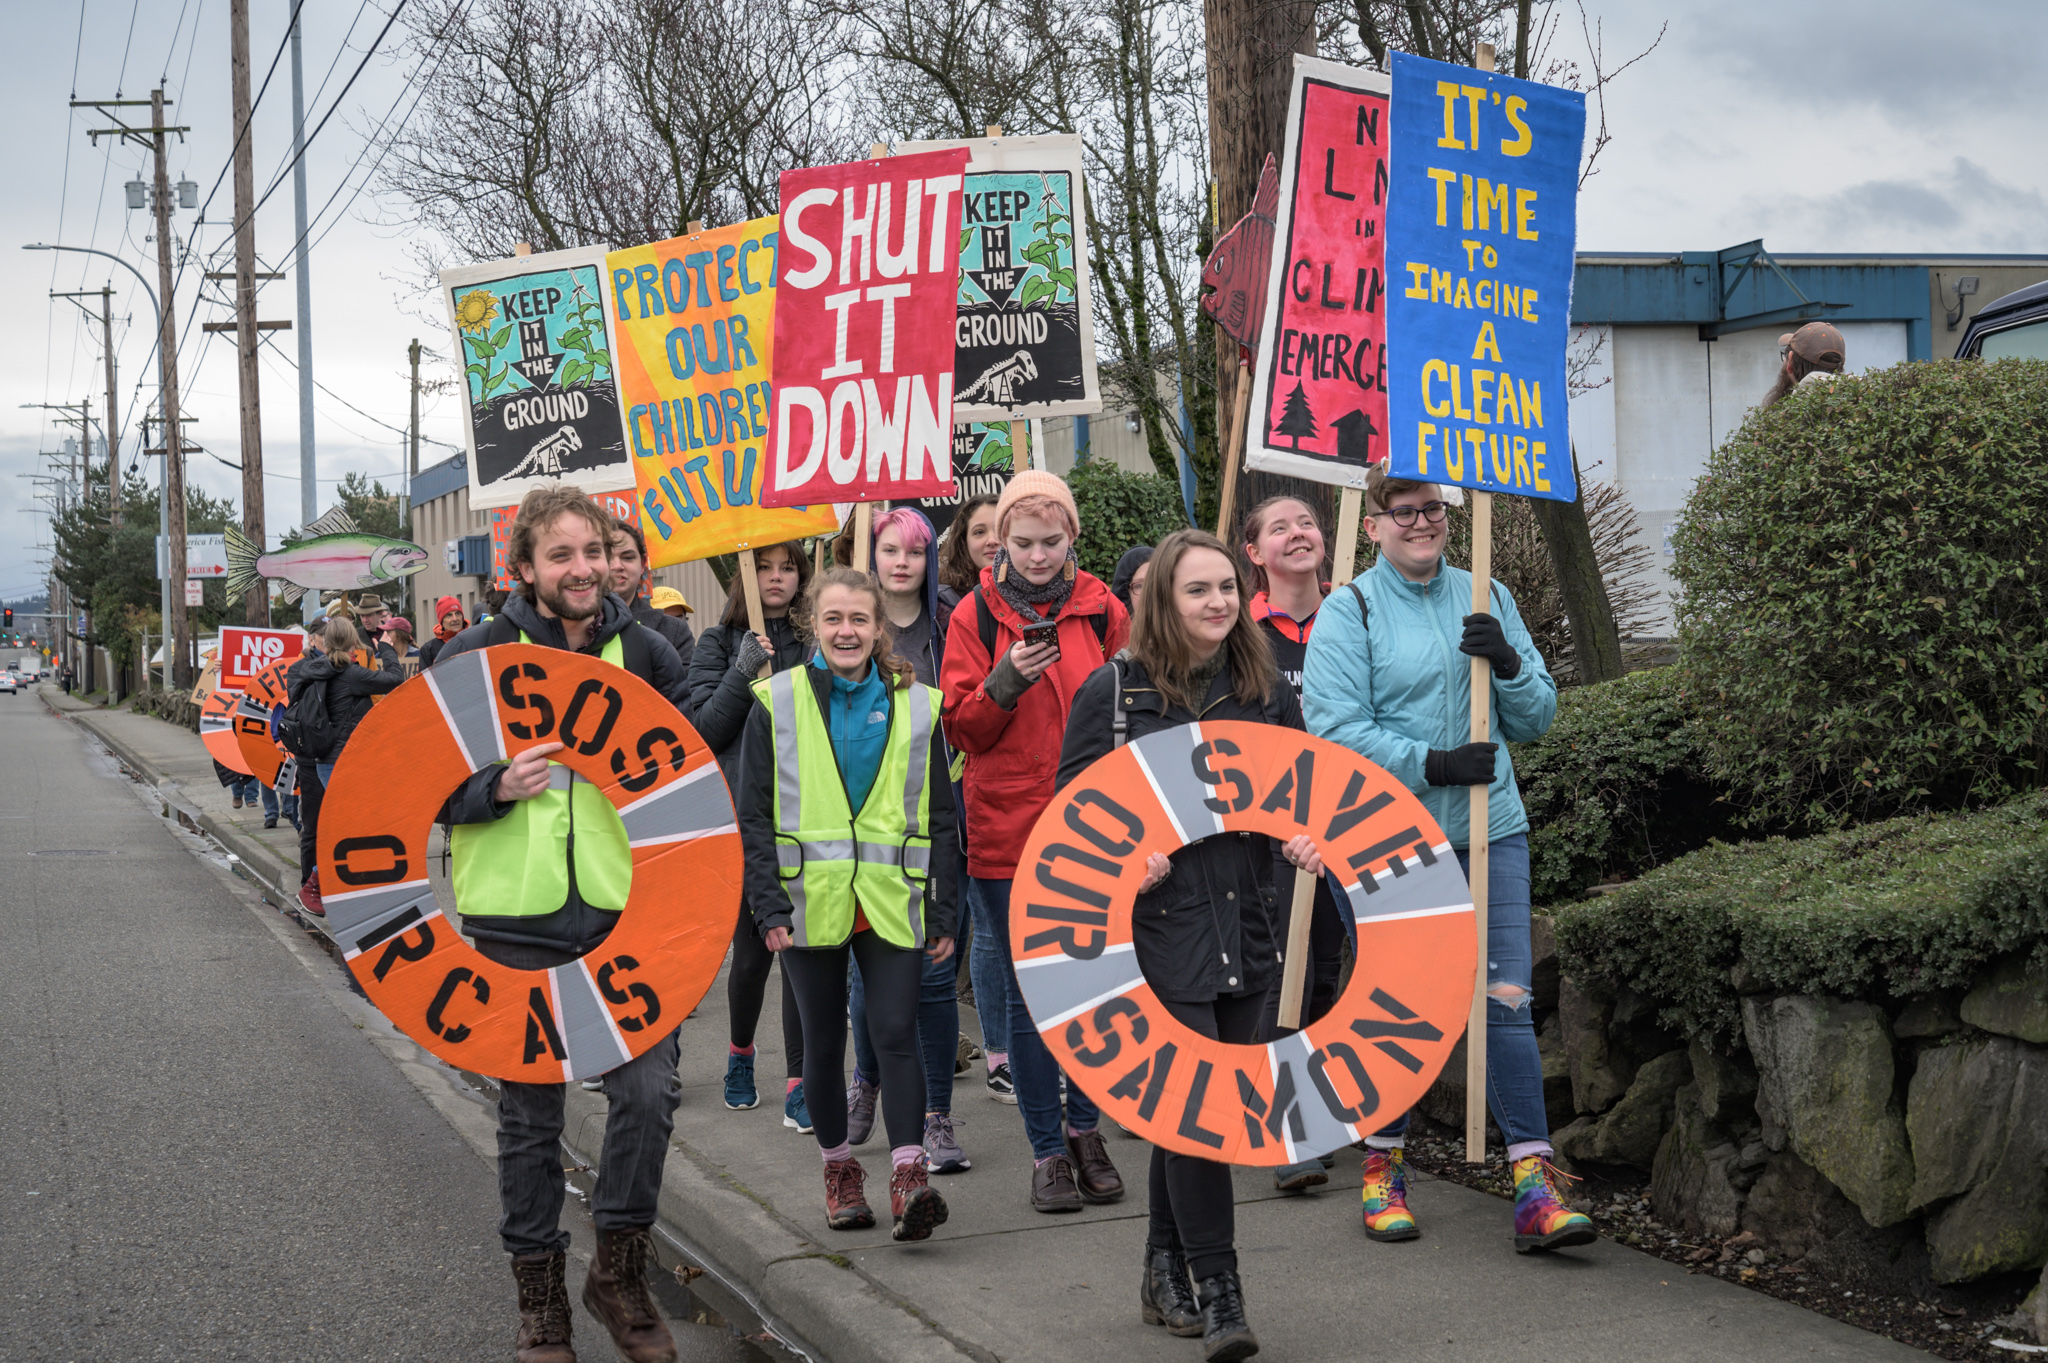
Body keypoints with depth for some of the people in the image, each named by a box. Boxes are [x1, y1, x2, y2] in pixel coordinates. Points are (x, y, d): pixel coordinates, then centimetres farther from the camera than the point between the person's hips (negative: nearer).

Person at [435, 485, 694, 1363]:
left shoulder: (646, 654, 6)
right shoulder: (475, 657, -1)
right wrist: (499, 788, -18)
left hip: (626, 912, 1)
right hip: (519, 922, -1)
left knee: (649, 1090, -8)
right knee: (530, 1112, 8)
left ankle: (619, 1271, 14)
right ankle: (538, 1292, 24)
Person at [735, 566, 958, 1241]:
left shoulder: (915, 705, 6)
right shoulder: (778, 703, 2)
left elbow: (939, 818, 9)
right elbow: (755, 814, 2)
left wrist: (942, 913, 5)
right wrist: (769, 905, -7)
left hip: (892, 901, 0)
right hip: (811, 902, 0)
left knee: (896, 1033, -10)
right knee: (824, 1041, 9)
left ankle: (908, 1179, -13)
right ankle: (839, 1168, 25)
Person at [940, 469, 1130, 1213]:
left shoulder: (1102, 610, 5)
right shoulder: (976, 615, 2)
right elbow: (962, 729, -2)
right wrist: (1006, 682, -18)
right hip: (1008, 834, -1)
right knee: (1030, 995, 3)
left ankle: (1085, 1128, 24)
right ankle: (1048, 1150, 12)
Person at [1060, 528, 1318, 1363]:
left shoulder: (1267, 690, 10)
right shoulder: (1115, 690, -3)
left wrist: (1304, 839, -2)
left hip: (1246, 928, 4)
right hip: (1160, 926, -4)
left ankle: (1165, 1277, 26)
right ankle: (1217, 1293, -4)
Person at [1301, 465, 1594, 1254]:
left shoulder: (1486, 599, 11)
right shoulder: (1348, 613, -2)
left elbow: (1537, 719, 11)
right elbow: (1334, 728, -11)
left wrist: (1508, 663, -9)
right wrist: (1433, 763, -18)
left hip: (1491, 831, 3)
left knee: (1507, 1001, -3)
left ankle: (1534, 1187, -2)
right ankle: (1383, 1168, 23)